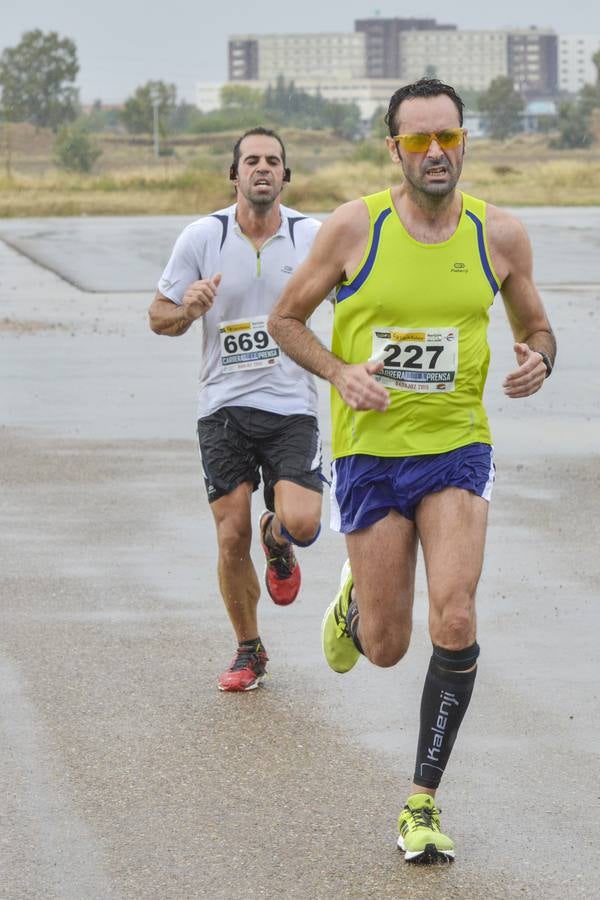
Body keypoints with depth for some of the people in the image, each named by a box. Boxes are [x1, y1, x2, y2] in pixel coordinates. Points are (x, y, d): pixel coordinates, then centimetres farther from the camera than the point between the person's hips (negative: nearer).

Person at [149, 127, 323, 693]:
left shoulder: (313, 236, -2)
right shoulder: (203, 237, -3)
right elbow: (158, 317, 5)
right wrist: (187, 310, -18)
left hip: (292, 407, 0)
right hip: (224, 407, 0)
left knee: (301, 523, -18)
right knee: (232, 536, -1)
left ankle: (277, 543, 21)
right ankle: (248, 652, 20)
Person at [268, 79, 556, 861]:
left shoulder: (499, 236, -2)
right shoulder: (354, 228, -7)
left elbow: (536, 326, 14)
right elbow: (285, 318, 3)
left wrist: (538, 361, -11)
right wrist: (342, 374, -15)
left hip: (457, 450, 1)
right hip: (370, 452, -1)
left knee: (454, 621, -17)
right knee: (385, 648, 4)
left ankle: (423, 803, -3)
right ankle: (355, 598, 44)